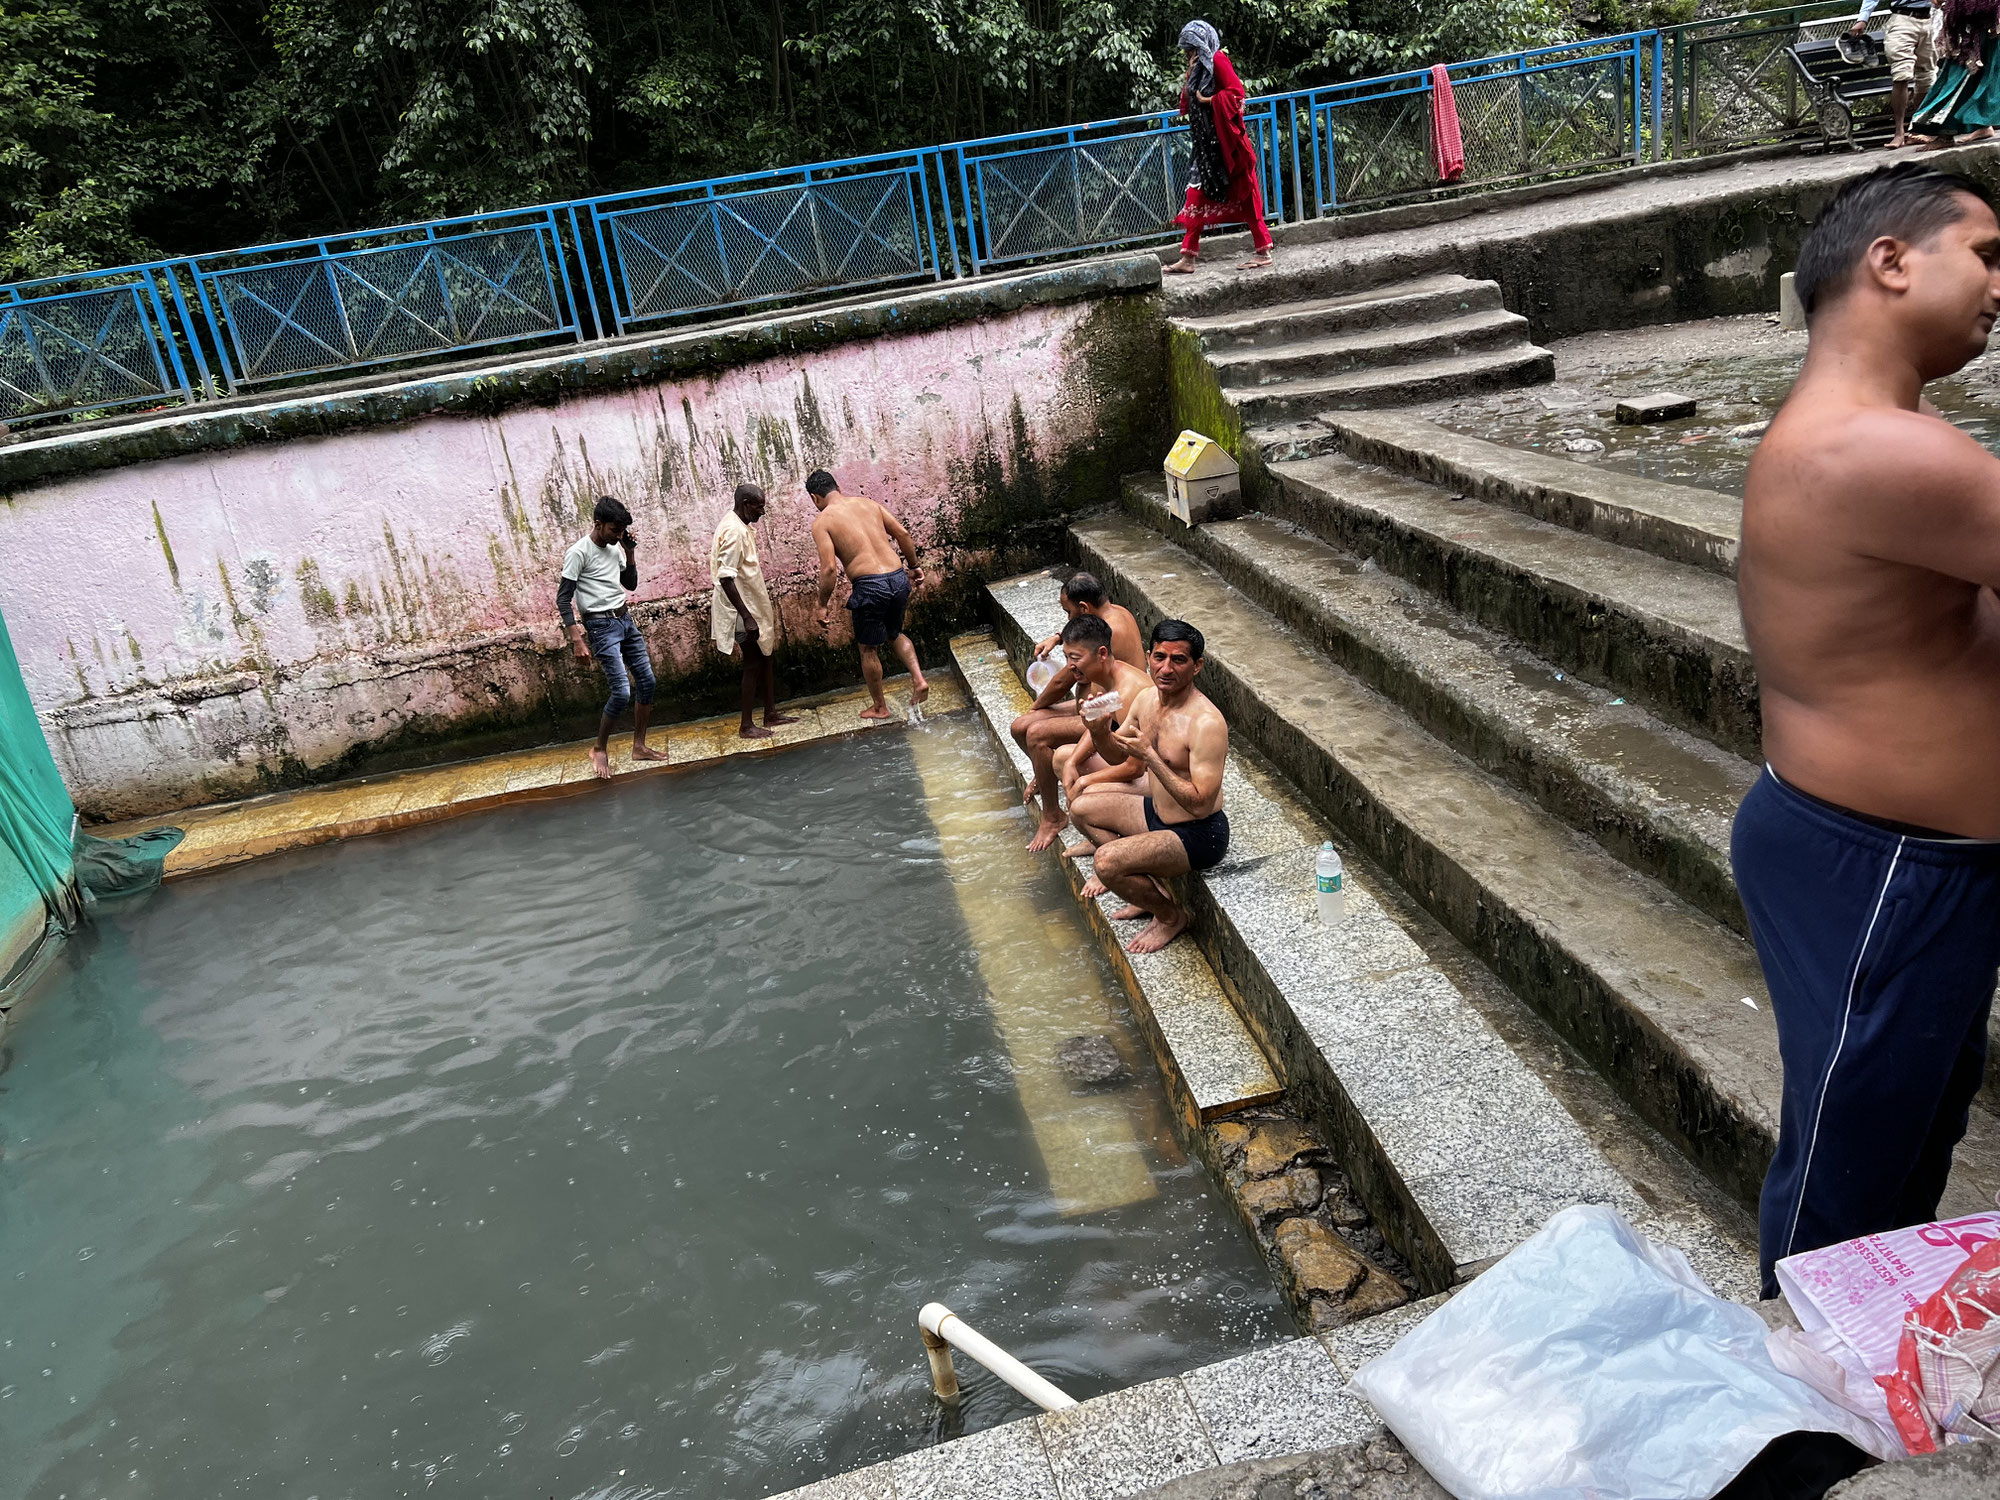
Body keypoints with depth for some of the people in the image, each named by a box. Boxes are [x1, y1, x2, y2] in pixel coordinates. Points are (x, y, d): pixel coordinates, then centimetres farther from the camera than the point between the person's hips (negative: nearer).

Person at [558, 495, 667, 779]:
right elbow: (563, 600, -15)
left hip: (626, 620, 8)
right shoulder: (579, 552, -14)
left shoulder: (613, 549, 8)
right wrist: (577, 641, -20)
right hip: (601, 627, -8)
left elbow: (631, 584, 19)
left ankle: (639, 746, 19)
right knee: (622, 691, -13)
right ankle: (600, 750, 7)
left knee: (646, 681, 7)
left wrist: (630, 553, 3)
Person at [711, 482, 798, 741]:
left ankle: (771, 713, 27)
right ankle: (746, 726, 8)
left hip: (754, 606, 10)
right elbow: (726, 578, -28)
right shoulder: (734, 532, -23)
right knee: (753, 665, -2)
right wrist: (747, 618, -29)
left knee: (765, 658, 17)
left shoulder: (738, 524, 8)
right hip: (744, 612, -10)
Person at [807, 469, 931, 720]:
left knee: (869, 648, 15)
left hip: (870, 586, -5)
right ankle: (918, 679, 11)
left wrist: (823, 605, -1)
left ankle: (879, 707, 28)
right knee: (895, 633, 30)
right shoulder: (867, 503, 11)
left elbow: (828, 568, -12)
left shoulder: (822, 522, -3)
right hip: (898, 578, 5)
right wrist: (914, 566, 20)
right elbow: (902, 534, 9)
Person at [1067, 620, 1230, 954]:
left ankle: (1171, 916, 5)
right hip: (1156, 811, 10)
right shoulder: (1147, 699, -2)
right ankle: (1152, 887, 15)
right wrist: (1099, 731, -11)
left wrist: (1150, 757, -33)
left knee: (1107, 862, -25)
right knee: (1081, 809, 15)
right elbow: (1117, 755, 12)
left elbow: (1200, 804, -31)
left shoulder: (1206, 723, -28)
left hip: (1199, 833, -9)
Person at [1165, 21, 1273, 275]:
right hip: (1207, 143, 9)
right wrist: (1189, 76, 3)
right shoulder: (1200, 68, 17)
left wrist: (1208, 101, -12)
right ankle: (1188, 257, 3)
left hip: (1224, 140, -9)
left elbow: (1236, 91, -17)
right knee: (1198, 196, 4)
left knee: (1243, 195, -4)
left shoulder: (1217, 60, -7)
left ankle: (1263, 252, 2)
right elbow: (1186, 105, 14)